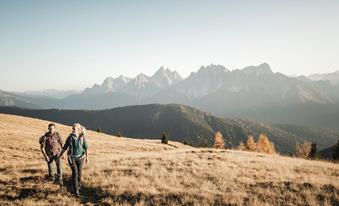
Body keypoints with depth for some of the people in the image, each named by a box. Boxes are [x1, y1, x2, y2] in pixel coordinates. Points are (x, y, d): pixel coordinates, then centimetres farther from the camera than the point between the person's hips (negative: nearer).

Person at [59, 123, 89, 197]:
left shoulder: (82, 137, -7)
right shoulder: (70, 137, -6)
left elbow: (86, 147, -8)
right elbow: (64, 147, 2)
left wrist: (87, 157, -16)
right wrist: (59, 156, 3)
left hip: (80, 157, 1)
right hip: (72, 157, -1)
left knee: (79, 173, 9)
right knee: (75, 173, -12)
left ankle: (78, 186, 36)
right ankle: (76, 191, -6)